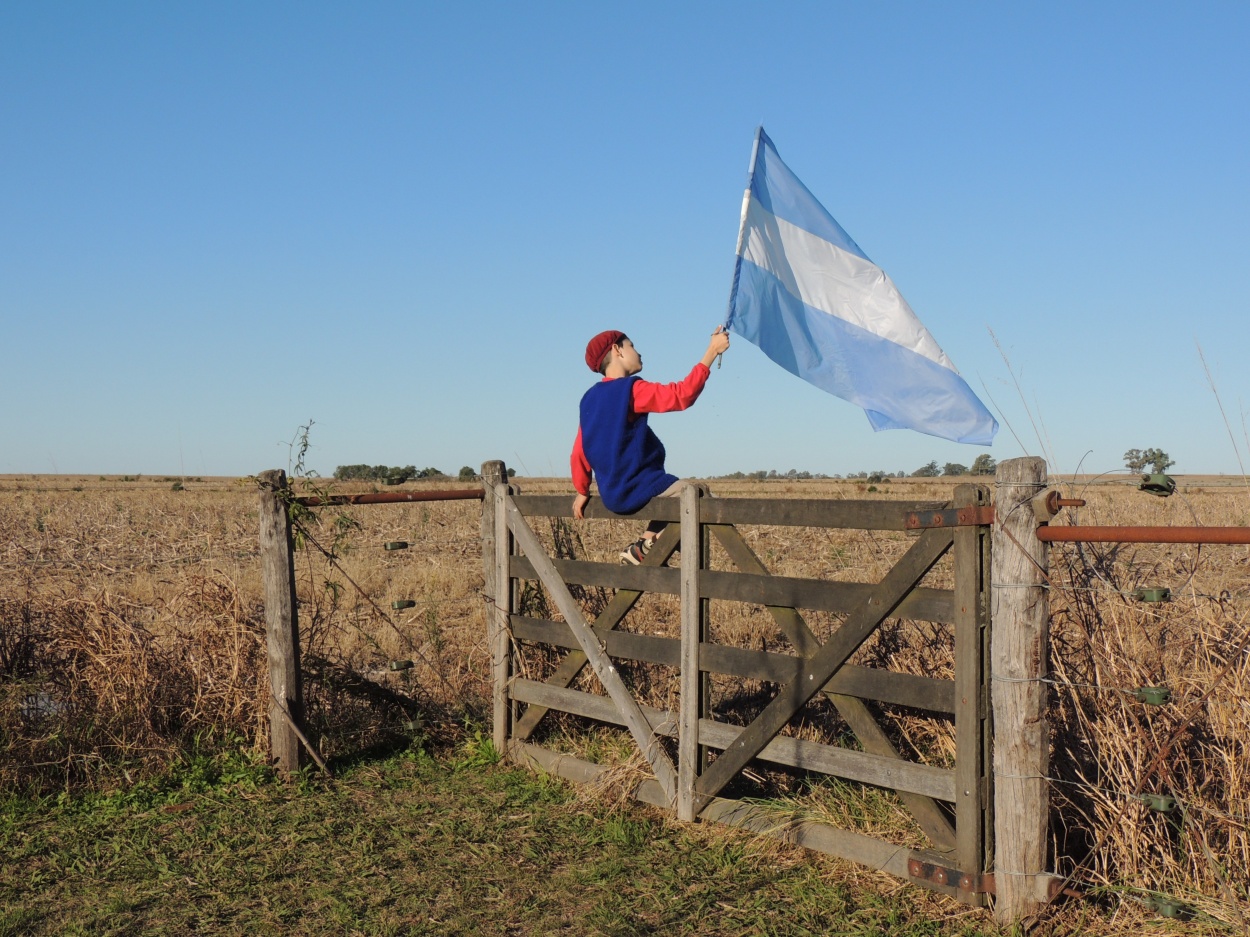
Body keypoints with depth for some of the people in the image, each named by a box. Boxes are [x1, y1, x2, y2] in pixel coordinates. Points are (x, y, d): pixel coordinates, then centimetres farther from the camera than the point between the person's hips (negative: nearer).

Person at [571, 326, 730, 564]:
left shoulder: (590, 398, 10)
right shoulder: (631, 389, -13)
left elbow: (579, 452, 13)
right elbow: (683, 395, -21)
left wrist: (582, 491, 25)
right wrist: (712, 350, -16)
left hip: (612, 496, 9)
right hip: (638, 489, -9)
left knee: (676, 491, 28)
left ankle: (645, 543, 13)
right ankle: (647, 545, -6)